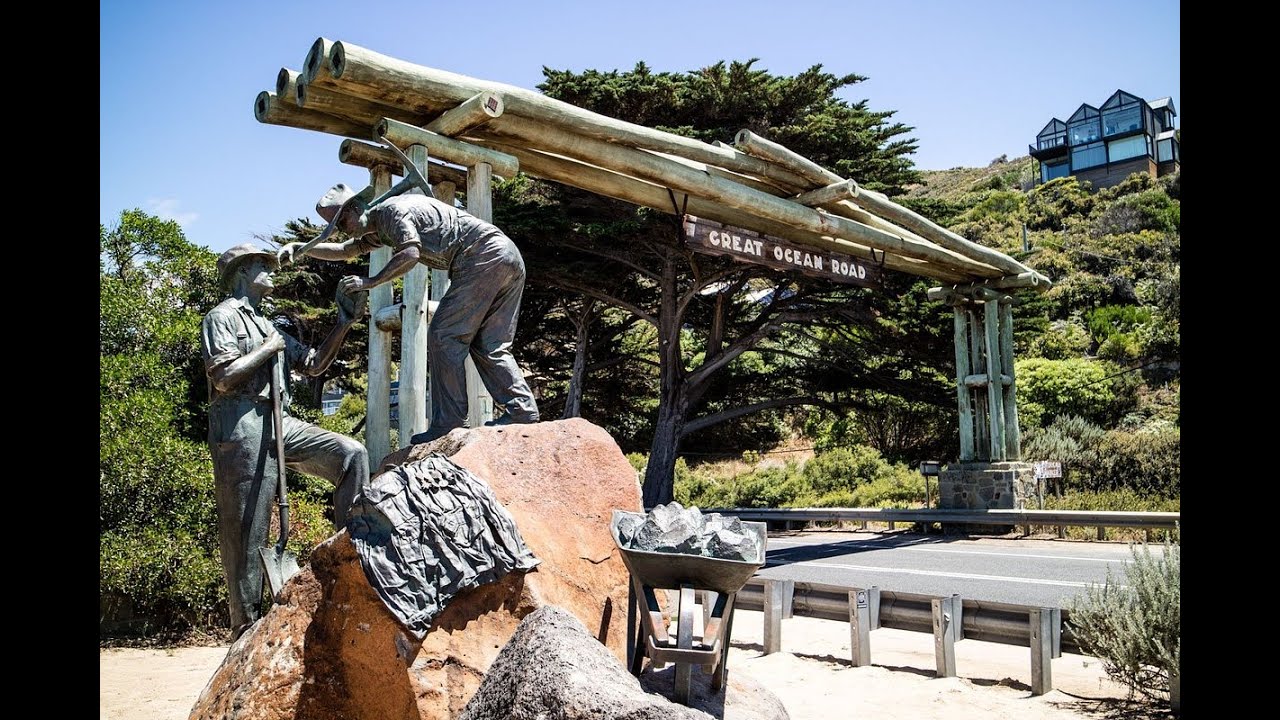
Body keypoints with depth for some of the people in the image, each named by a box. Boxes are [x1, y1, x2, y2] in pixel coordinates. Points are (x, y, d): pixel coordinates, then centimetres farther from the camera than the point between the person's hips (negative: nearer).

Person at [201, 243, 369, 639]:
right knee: (246, 532, -5)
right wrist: (269, 349, -3)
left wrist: (344, 323, 15)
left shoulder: (267, 326, 26)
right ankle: (246, 628, 3)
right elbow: (224, 377, -13)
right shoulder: (223, 316, 1)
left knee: (351, 453, -9)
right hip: (241, 427, -7)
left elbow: (314, 364, 22)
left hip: (279, 424, 8)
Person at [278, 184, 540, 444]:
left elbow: (410, 254, -19)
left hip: (485, 257, -10)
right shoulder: (379, 228, 28)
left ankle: (448, 423, -9)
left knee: (443, 335, -8)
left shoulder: (392, 210, -4)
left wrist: (370, 282, -11)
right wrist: (298, 247, 32)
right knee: (488, 344, 8)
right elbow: (345, 251, 38)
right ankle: (522, 411, 0)